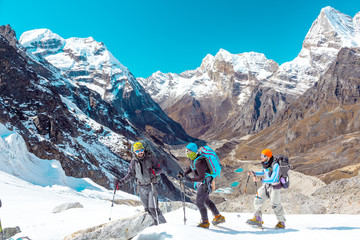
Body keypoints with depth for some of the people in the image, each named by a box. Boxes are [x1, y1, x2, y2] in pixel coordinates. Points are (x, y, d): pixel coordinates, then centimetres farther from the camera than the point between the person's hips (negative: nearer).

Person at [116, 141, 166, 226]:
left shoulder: (150, 157, -9)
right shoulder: (134, 161, 0)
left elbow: (159, 169, -7)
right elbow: (130, 174, 11)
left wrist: (154, 172, -28)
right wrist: (120, 182, 2)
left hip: (152, 185, -4)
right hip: (142, 187, 4)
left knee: (152, 207, -13)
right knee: (147, 208, 7)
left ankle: (163, 222, 1)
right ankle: (156, 221, 27)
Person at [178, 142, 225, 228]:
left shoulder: (198, 162, -33)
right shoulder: (192, 158, -3)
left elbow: (201, 177, -33)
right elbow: (191, 167, 15)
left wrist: (190, 180, -42)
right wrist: (184, 174, 0)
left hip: (205, 183, -10)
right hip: (200, 183, 10)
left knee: (199, 203, -3)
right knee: (206, 200, 23)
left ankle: (205, 223, 16)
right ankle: (218, 217, 38)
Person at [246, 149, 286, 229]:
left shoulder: (275, 166, -27)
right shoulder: (264, 163, -5)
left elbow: (272, 179, -32)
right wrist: (254, 173, 5)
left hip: (274, 187, -7)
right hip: (265, 185, 7)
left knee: (275, 205, 5)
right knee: (257, 200, -1)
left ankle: (281, 222, 26)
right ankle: (257, 219, 8)